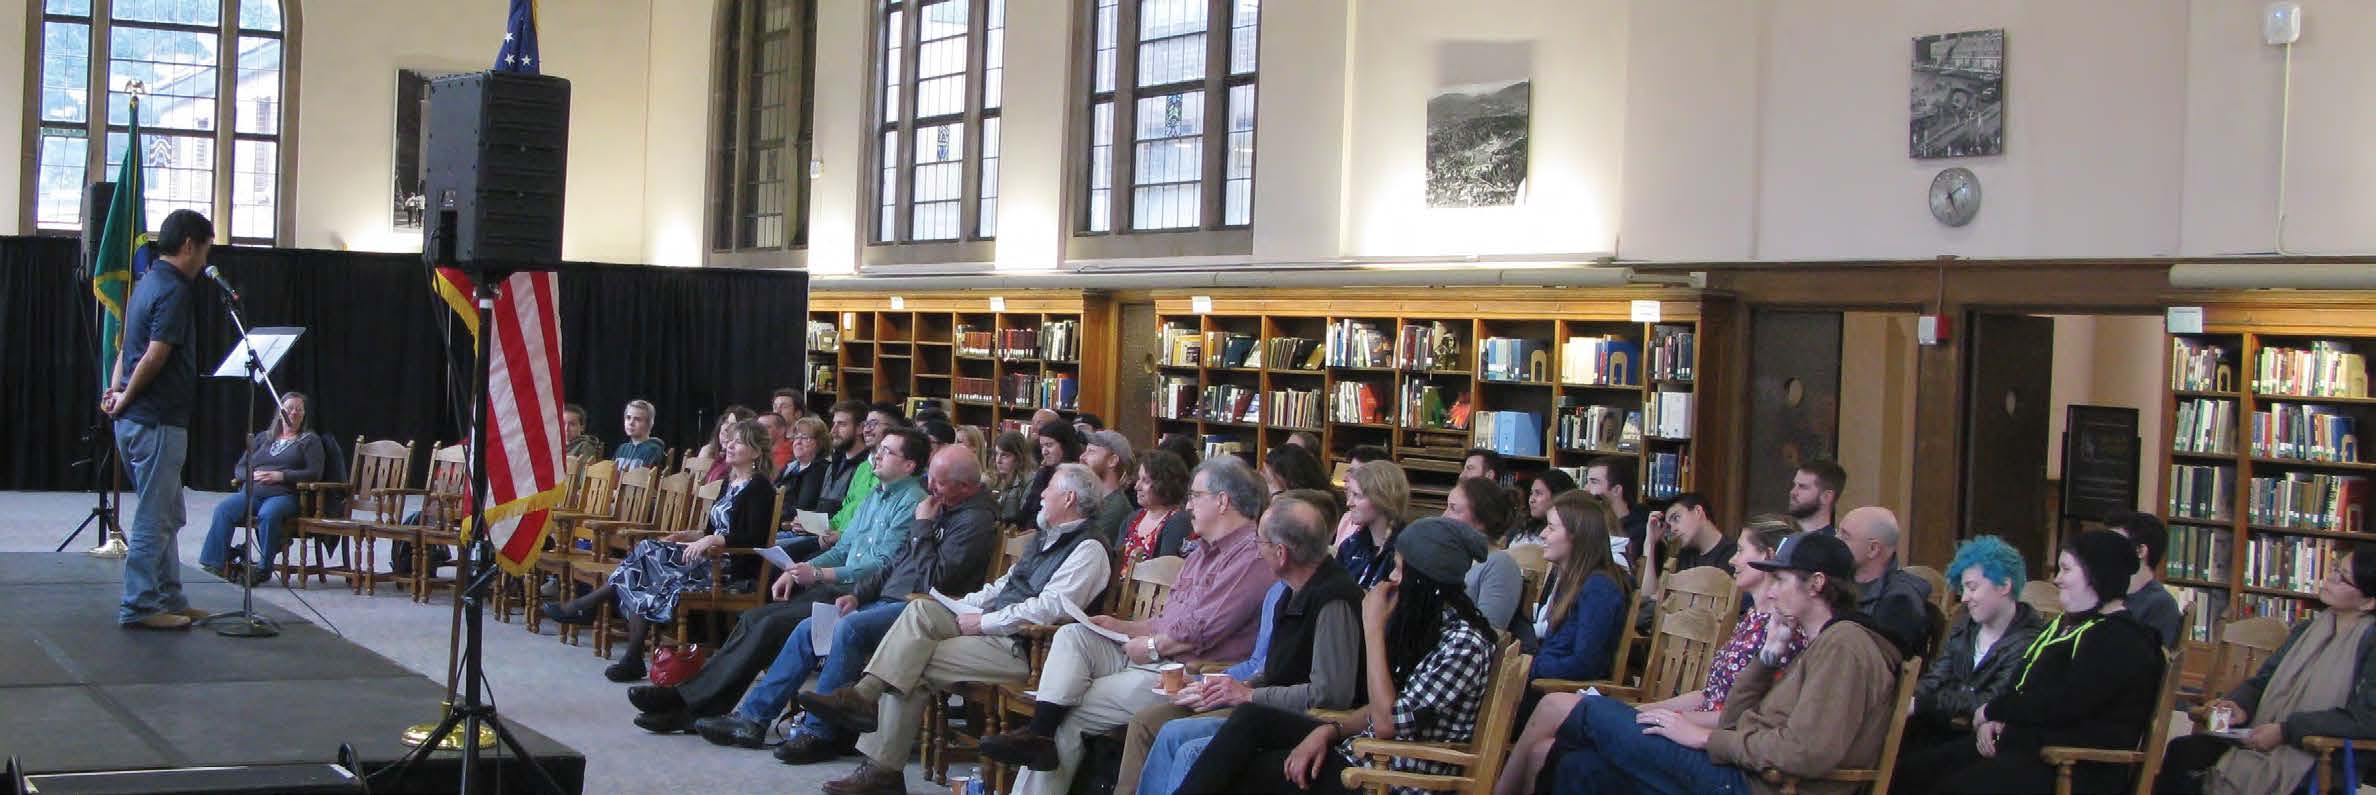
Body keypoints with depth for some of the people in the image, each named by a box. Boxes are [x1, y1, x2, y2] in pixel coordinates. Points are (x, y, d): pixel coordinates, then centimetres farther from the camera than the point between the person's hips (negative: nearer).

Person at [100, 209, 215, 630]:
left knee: (167, 516, 16)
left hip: (136, 420, 10)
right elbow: (154, 357, -22)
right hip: (158, 421, -10)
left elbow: (127, 347, 18)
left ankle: (169, 599, 21)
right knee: (154, 519, -4)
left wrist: (117, 390, 7)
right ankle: (139, 606, 0)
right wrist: (126, 400, -10)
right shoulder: (174, 291, -16)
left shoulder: (149, 283, 16)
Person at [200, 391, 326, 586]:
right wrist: (251, 475, -2)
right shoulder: (263, 438, 27)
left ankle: (263, 569, -31)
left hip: (284, 495, -4)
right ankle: (216, 563, -30)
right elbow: (239, 468, 23)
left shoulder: (310, 441, 15)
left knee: (268, 514, -38)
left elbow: (314, 473, 0)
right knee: (223, 509, -26)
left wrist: (280, 476, -9)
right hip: (252, 492, 4)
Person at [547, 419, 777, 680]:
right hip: (712, 559, 9)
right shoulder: (729, 483, 21)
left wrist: (712, 540, -23)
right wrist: (690, 535, 8)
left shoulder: (759, 487, -7)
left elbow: (755, 538, -17)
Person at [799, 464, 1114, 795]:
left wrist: (983, 622, -16)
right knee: (921, 611, -13)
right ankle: (863, 695, -24)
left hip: (1024, 647, -9)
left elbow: (1049, 608, -19)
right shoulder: (1046, 538, 22)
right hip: (993, 625, 9)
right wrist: (962, 606, 10)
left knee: (916, 665, -18)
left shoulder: (1089, 550, -9)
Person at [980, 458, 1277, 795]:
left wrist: (1151, 647, -8)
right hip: (1152, 658, 10)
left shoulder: (1252, 557, -14)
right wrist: (1122, 627, 11)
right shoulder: (1204, 553, 22)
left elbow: (1200, 632, -21)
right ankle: (1039, 734, -22)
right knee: (1072, 635, -9)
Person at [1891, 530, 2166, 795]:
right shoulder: (2063, 625, 22)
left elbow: (2061, 704, -21)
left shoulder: (2121, 640, -12)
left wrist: (1992, 711, -7)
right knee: (1906, 771, -5)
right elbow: (2022, 687, 23)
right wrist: (1992, 722, 1)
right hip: (2024, 744, 10)